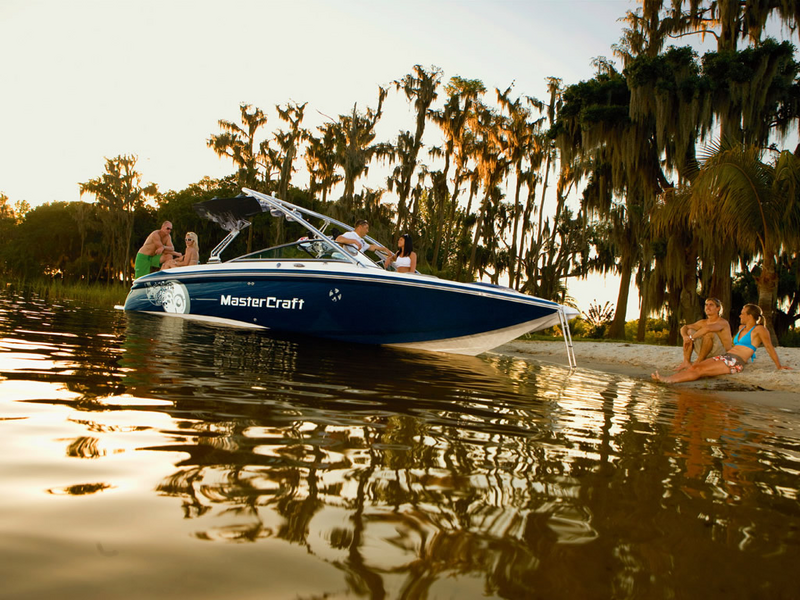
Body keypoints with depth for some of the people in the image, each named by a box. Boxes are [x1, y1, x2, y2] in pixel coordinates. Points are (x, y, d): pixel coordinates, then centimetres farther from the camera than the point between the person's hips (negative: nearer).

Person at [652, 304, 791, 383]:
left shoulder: (759, 329, 0)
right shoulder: (741, 328, 24)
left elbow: (769, 347, 0)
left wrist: (779, 366, 2)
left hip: (735, 363, -8)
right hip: (724, 356, 8)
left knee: (700, 370, -25)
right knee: (695, 366, -15)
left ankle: (669, 380, -38)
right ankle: (667, 378, -31)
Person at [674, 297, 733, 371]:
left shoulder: (723, 322, -14)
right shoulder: (703, 322, 9)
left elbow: (708, 328, -36)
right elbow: (684, 327, 2)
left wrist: (691, 338, -30)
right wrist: (685, 337, -21)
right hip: (707, 355, 7)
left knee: (709, 333, -30)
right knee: (689, 331, -2)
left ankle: (698, 362, -20)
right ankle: (686, 362, -16)